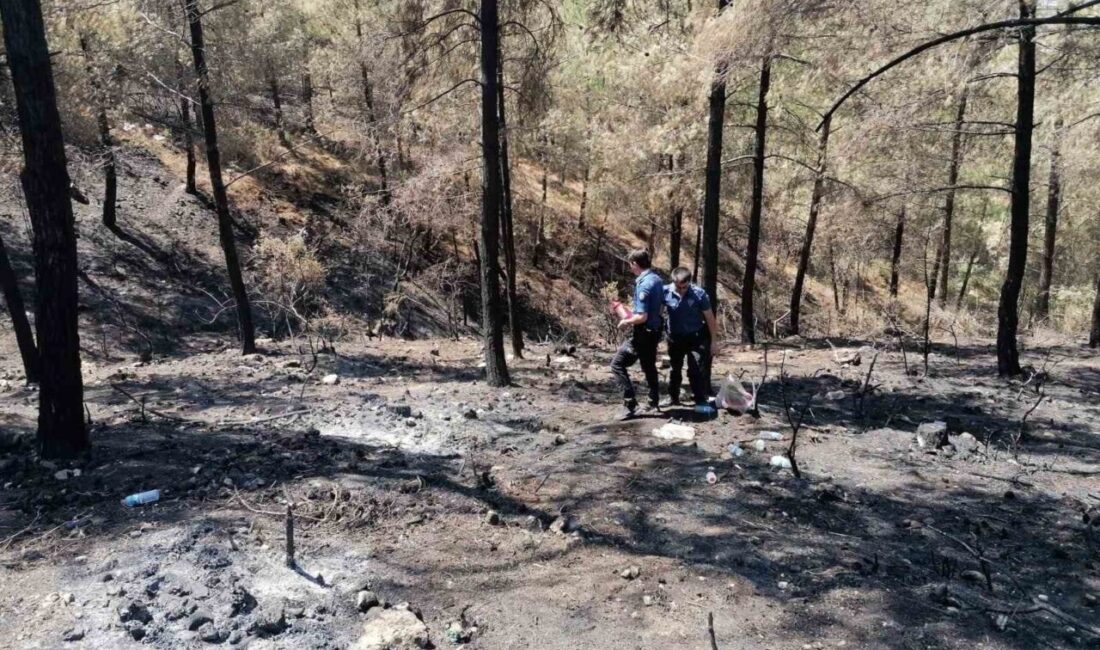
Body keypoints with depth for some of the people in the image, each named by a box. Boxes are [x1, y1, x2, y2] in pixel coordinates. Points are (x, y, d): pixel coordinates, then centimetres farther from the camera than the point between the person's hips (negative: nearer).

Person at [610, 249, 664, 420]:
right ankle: (653, 402, 33)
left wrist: (626, 322, -8)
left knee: (618, 364, -4)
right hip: (655, 330, 9)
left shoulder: (643, 285, -23)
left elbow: (642, 317, -26)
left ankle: (630, 405, -7)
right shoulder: (658, 279, 5)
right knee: (649, 367, 21)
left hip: (643, 333, -9)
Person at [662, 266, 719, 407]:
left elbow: (710, 318, -9)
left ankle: (701, 401, 1)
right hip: (675, 338, 3)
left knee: (697, 370, -8)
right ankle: (673, 398, 33)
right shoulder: (666, 292, -16)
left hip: (696, 338, -3)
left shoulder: (699, 293, -19)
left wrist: (713, 341, -6)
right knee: (675, 369, 18)